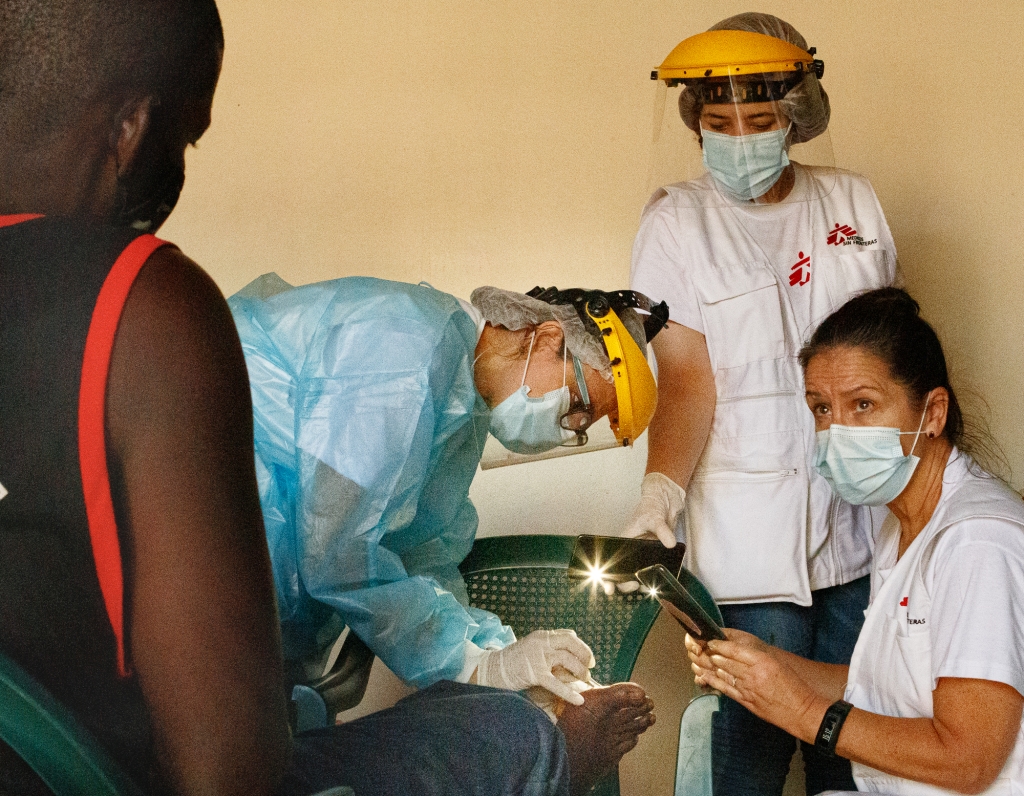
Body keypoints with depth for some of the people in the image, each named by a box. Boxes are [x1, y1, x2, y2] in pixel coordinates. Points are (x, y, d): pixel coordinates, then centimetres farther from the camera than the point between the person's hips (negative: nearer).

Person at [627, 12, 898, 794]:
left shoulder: (854, 202, 6)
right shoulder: (676, 224, -5)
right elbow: (687, 383, -9)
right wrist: (661, 489, -24)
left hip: (862, 513, 4)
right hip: (751, 532, -3)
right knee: (758, 725, -1)